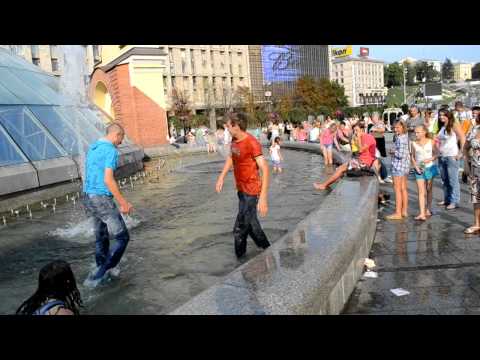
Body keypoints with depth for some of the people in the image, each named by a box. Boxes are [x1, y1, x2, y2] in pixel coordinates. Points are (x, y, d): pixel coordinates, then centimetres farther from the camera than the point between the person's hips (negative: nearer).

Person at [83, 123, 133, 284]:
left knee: (101, 238, 19)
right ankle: (99, 275, -5)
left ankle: (102, 274, 29)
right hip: (102, 199, -9)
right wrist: (123, 202, -17)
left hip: (88, 198, 9)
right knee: (122, 237, 0)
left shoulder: (92, 148, 15)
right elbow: (108, 180, -22)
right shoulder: (111, 151, -13)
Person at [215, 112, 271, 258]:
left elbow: (265, 169, -30)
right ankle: (266, 249, 42)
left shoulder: (252, 143, -24)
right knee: (250, 223, 23)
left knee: (239, 230, -6)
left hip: (251, 191, -9)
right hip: (241, 189, 9)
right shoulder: (235, 140, 2)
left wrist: (263, 197, -37)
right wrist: (221, 177, 15)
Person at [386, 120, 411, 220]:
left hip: (399, 166, -10)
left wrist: (393, 152, -8)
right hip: (405, 165, 10)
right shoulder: (404, 136, 11)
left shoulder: (400, 138, -18)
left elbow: (401, 154, -23)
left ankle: (398, 213, 0)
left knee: (397, 189, -4)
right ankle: (404, 211, 22)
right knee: (403, 189, 14)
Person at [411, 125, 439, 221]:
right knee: (421, 191, -8)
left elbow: (436, 154, 2)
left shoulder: (431, 142, -2)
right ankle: (422, 214, -13)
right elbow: (412, 157, 6)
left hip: (429, 167, 0)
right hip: (419, 169, 0)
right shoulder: (414, 144, 0)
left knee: (429, 189, 12)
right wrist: (415, 166, -7)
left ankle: (428, 209, 29)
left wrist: (430, 159, -16)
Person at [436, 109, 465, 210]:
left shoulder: (454, 125, -5)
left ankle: (454, 201, 3)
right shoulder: (441, 127, 14)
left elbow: (463, 139, -9)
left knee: (453, 180, -3)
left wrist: (460, 152, -12)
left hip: (451, 156, -7)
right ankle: (446, 199, 21)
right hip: (441, 156, 7)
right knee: (444, 180, 12)